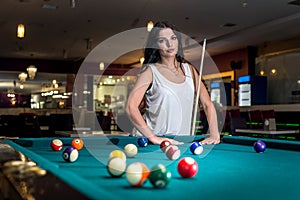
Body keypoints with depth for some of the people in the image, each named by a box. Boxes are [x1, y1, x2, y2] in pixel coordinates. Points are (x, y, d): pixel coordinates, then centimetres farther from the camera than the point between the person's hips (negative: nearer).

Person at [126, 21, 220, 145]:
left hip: (181, 141, 4)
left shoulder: (189, 69, 10)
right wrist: (153, 137, -23)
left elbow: (207, 104, 9)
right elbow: (131, 107, -15)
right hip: (150, 141, -3)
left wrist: (214, 134, -5)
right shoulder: (150, 71, -4)